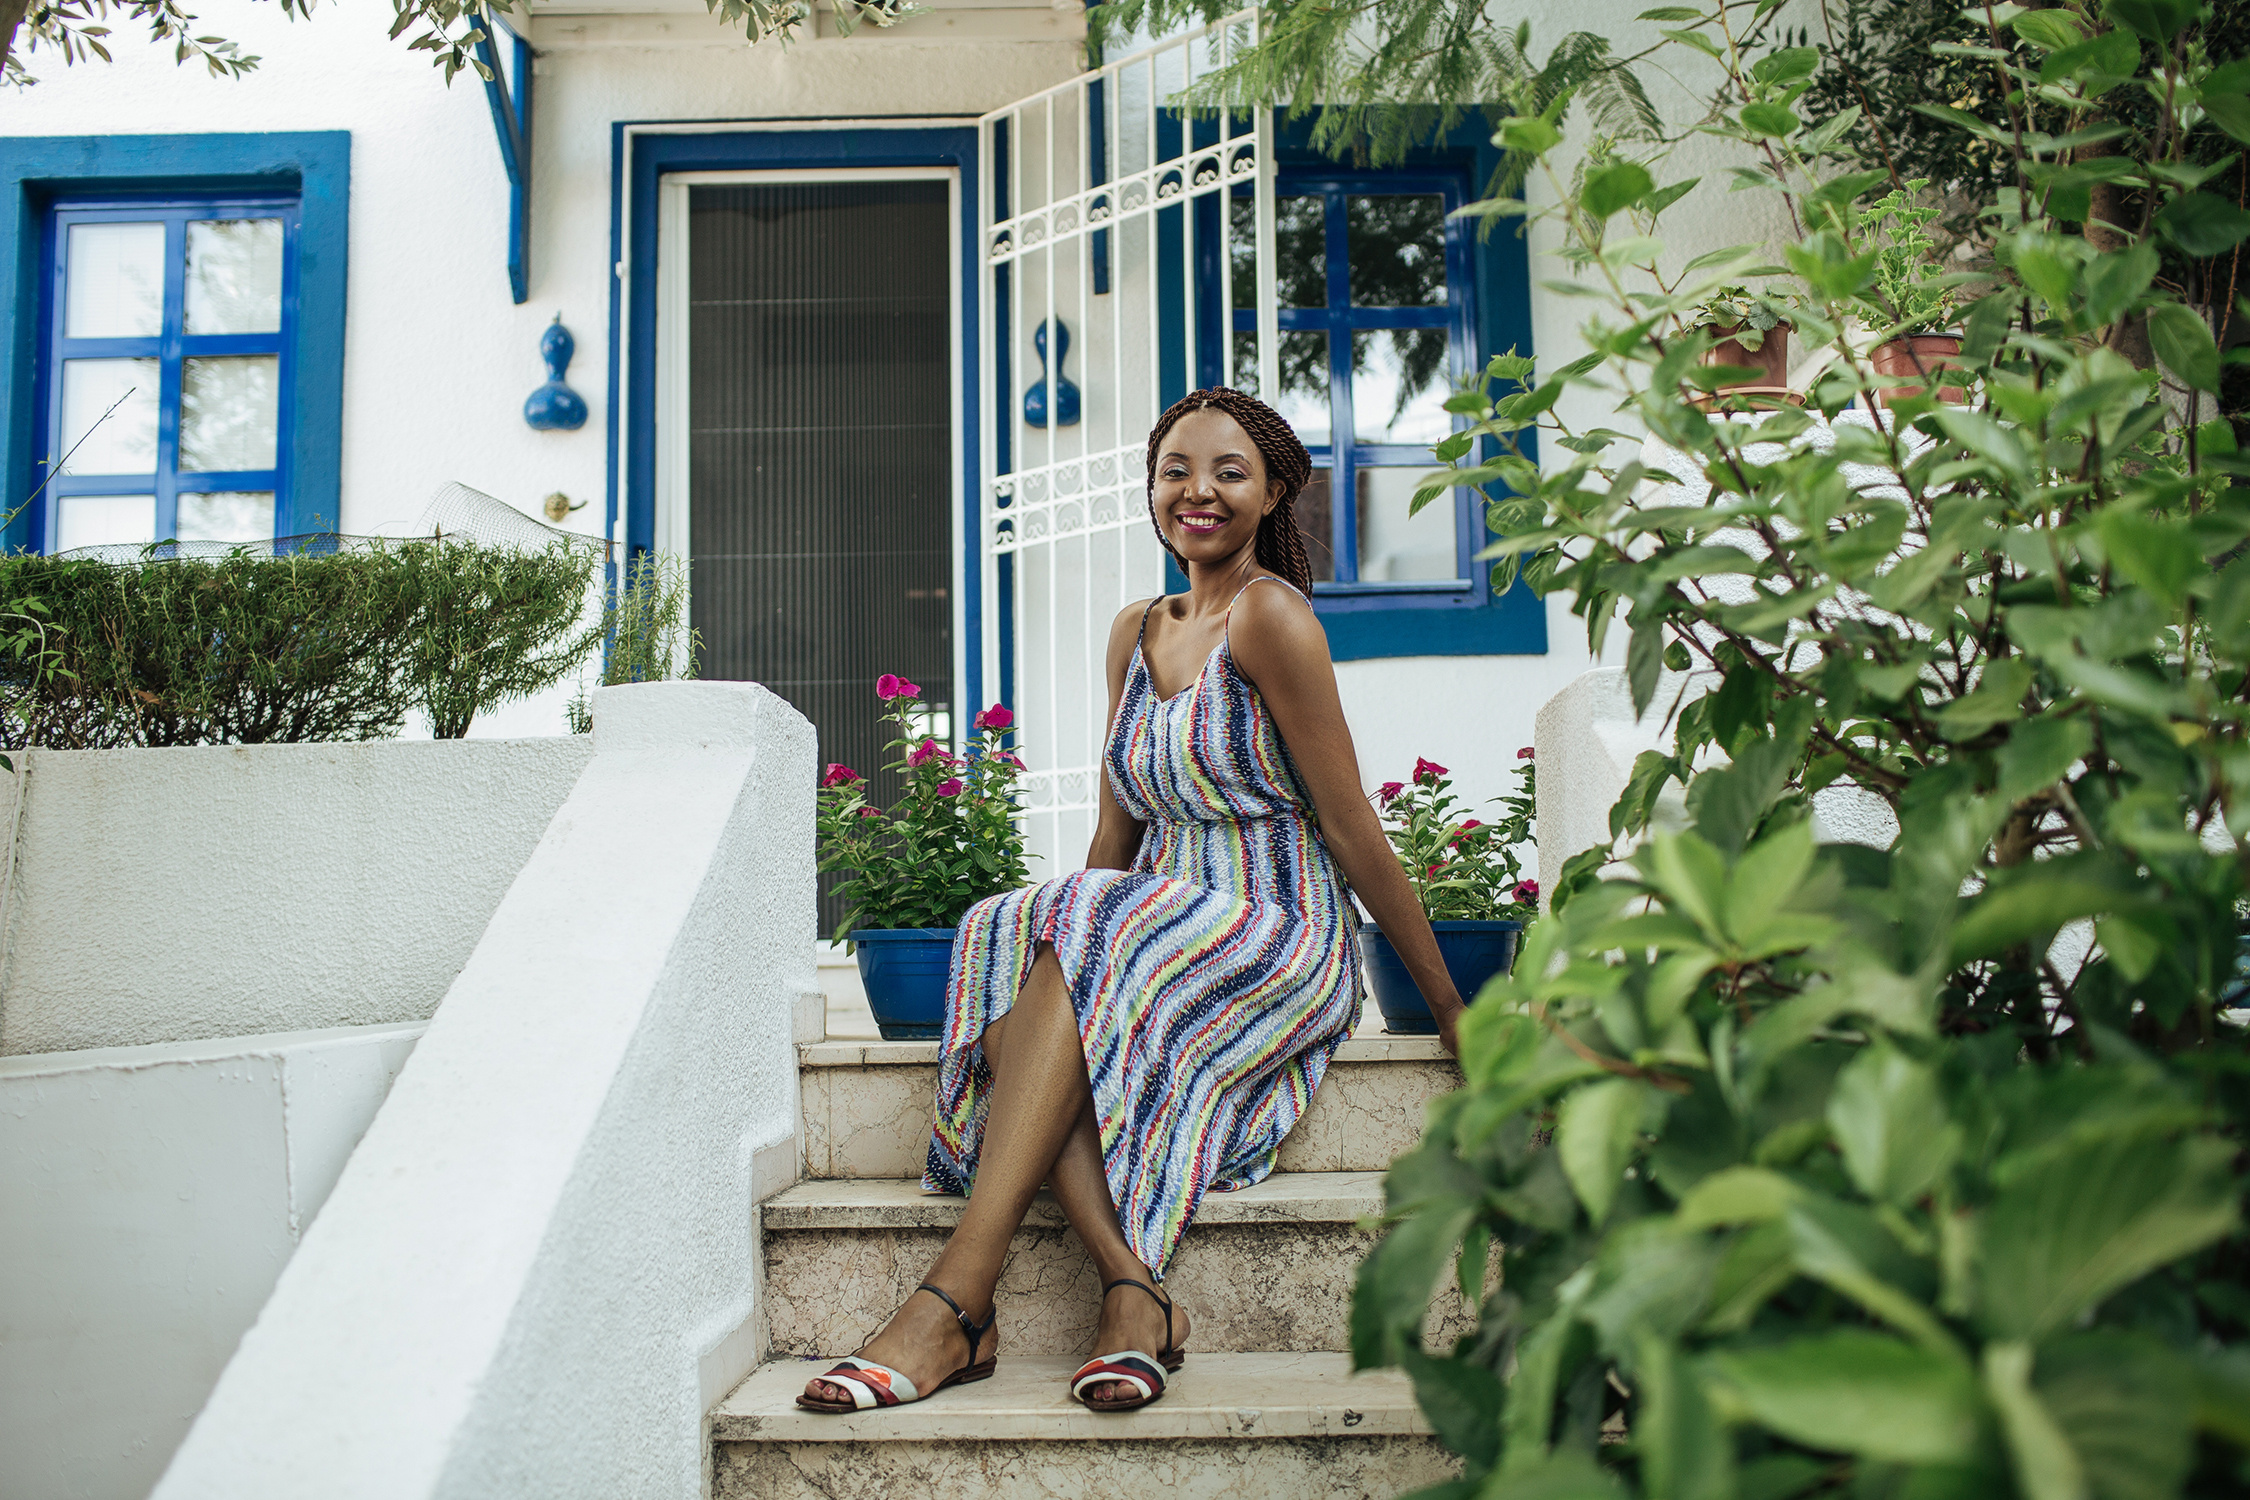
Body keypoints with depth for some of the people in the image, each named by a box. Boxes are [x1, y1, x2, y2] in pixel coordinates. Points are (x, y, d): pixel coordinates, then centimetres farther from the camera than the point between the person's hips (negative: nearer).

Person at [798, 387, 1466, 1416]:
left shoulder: (1269, 615, -8)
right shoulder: (1135, 633, 15)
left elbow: (1351, 830, -8)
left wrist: (1446, 1003, -5)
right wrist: (1057, 926, 7)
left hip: (1280, 939, -6)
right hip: (1163, 923, 6)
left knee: (1076, 956, -31)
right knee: (1007, 946, -24)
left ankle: (955, 1306, -32)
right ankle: (1135, 1294, -32)